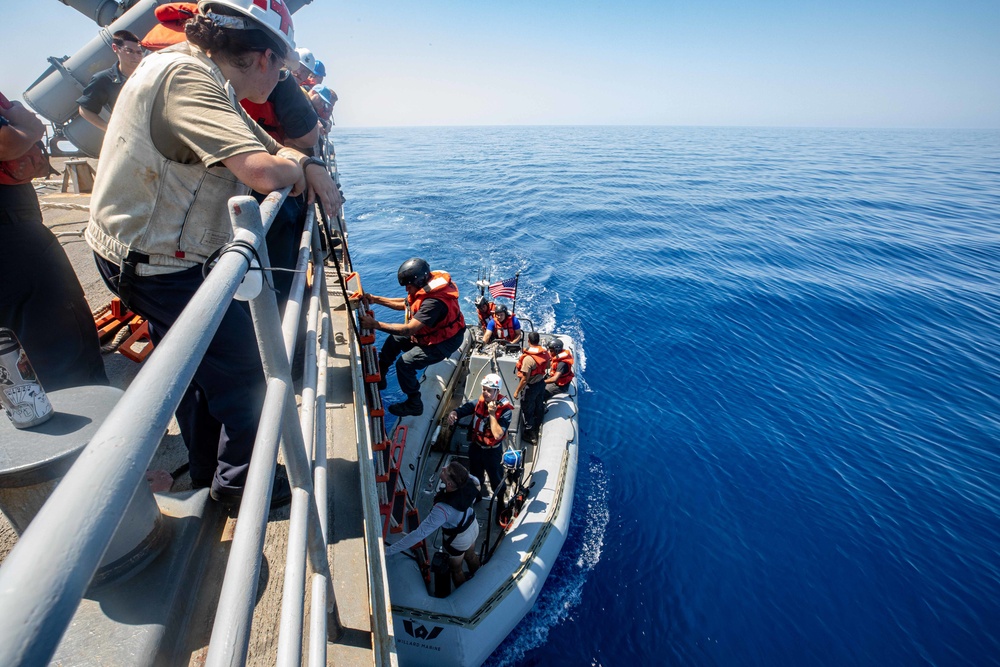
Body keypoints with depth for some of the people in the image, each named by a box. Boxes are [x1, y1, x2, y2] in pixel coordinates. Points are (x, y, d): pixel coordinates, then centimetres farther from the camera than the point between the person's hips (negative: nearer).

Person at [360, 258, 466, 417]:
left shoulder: (434, 302, -36)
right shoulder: (425, 286, -7)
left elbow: (409, 329, -39)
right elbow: (404, 304, 9)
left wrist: (376, 324, -38)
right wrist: (376, 299, 2)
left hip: (444, 342, -10)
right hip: (432, 331, 10)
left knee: (405, 363, -18)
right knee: (394, 340, 11)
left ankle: (414, 405, 1)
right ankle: (378, 378, 28)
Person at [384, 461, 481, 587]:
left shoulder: (443, 509, -46)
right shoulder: (469, 482, -30)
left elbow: (420, 533, -42)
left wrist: (389, 550, -37)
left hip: (458, 540, -5)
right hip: (473, 527, 5)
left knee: (456, 569, 28)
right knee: (471, 556, 36)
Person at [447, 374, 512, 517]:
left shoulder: (505, 410, -28)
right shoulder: (479, 402, -15)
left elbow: (498, 435, -35)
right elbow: (462, 409, -17)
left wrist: (492, 414, -39)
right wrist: (453, 414, -39)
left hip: (493, 451, -5)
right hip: (476, 446, 5)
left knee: (496, 481, 15)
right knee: (475, 475, 29)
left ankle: (501, 505, 41)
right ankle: (476, 495, 58)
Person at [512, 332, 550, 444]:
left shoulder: (528, 358, -30)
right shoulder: (545, 352, -9)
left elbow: (525, 379, -26)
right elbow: (547, 366, 10)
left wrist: (517, 391, -15)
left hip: (531, 387, -7)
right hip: (541, 383, 7)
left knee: (527, 410, 10)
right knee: (539, 407, 24)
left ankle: (530, 434, 22)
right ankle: (537, 428, 45)